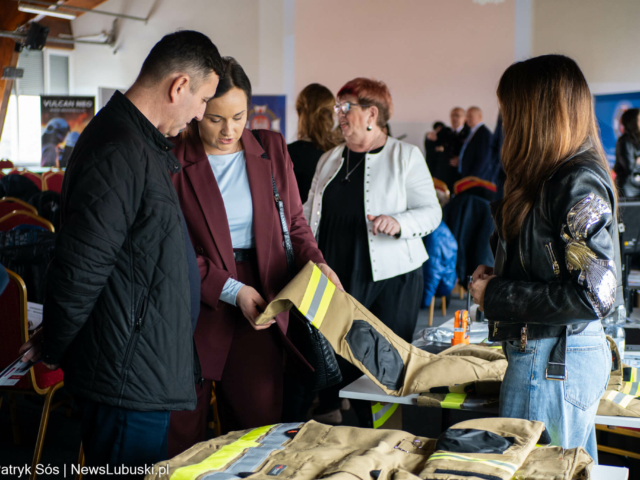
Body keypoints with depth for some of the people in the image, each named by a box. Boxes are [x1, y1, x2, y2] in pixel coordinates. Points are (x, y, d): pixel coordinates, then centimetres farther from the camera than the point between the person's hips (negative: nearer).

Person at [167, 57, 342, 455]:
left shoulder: (271, 148, 8)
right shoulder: (174, 160, -4)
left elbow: (294, 219, 15)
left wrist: (315, 261, -4)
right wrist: (230, 290, -14)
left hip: (259, 302, 3)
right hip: (196, 307, -3)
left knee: (260, 422, 5)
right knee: (183, 438, 4)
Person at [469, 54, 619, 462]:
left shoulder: (580, 185, -18)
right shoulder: (553, 177, 10)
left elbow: (593, 296, -22)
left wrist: (496, 296, -16)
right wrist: (495, 276, 4)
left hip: (553, 363, -9)